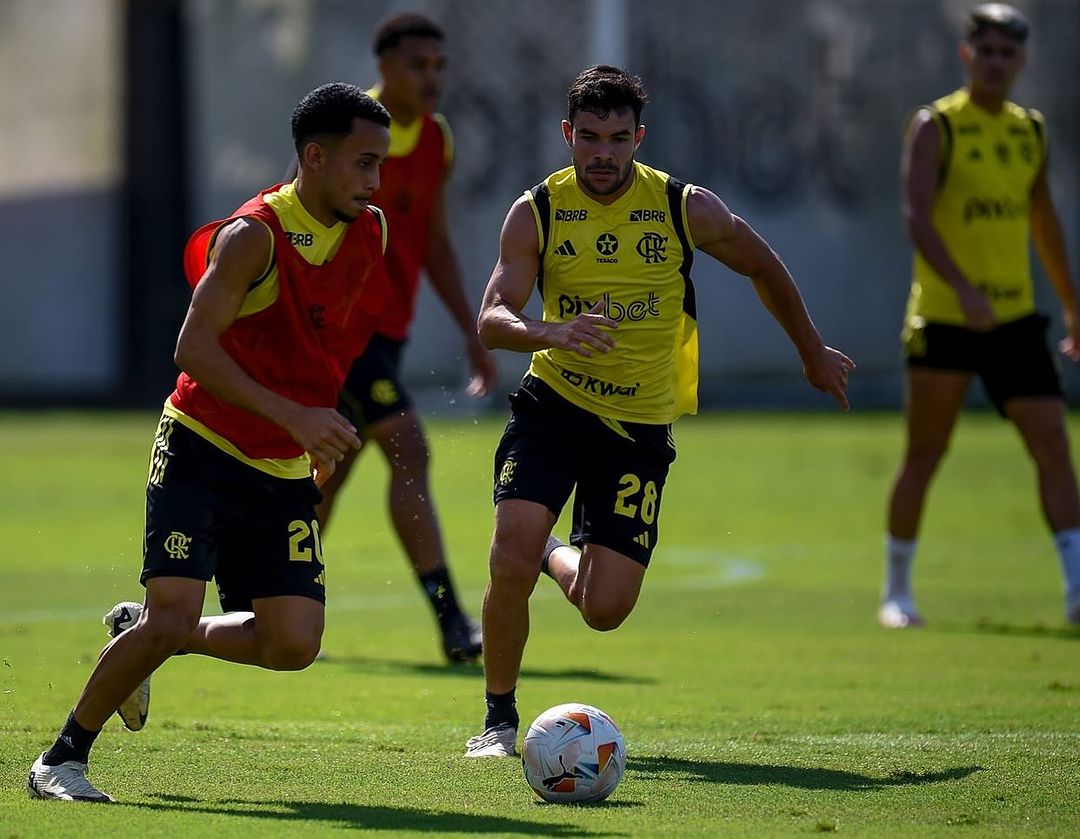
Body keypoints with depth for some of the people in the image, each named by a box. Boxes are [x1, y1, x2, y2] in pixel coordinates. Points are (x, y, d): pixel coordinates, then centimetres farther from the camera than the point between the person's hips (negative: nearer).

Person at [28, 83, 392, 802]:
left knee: (293, 645, -4)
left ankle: (142, 635, 21)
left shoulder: (369, 235, 3)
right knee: (173, 617, -18)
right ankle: (63, 758, 1)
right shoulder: (252, 236, -18)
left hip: (285, 473, 6)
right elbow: (194, 349, -24)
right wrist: (292, 415, -32)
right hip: (201, 451, -6)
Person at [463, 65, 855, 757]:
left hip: (640, 425, 0)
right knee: (510, 563, -19)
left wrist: (813, 354, 20)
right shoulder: (537, 213, -7)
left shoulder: (687, 209, -7)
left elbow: (764, 268, 10)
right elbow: (492, 320, -16)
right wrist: (550, 332, -37)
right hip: (552, 405, 0)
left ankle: (559, 557, 30)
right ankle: (500, 719, 3)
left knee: (605, 610, -8)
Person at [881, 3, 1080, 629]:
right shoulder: (936, 127, -7)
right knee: (925, 456, 4)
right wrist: (964, 288, -32)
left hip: (1016, 318, 5)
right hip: (942, 318, -5)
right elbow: (917, 216, -19)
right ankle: (897, 590, 18)